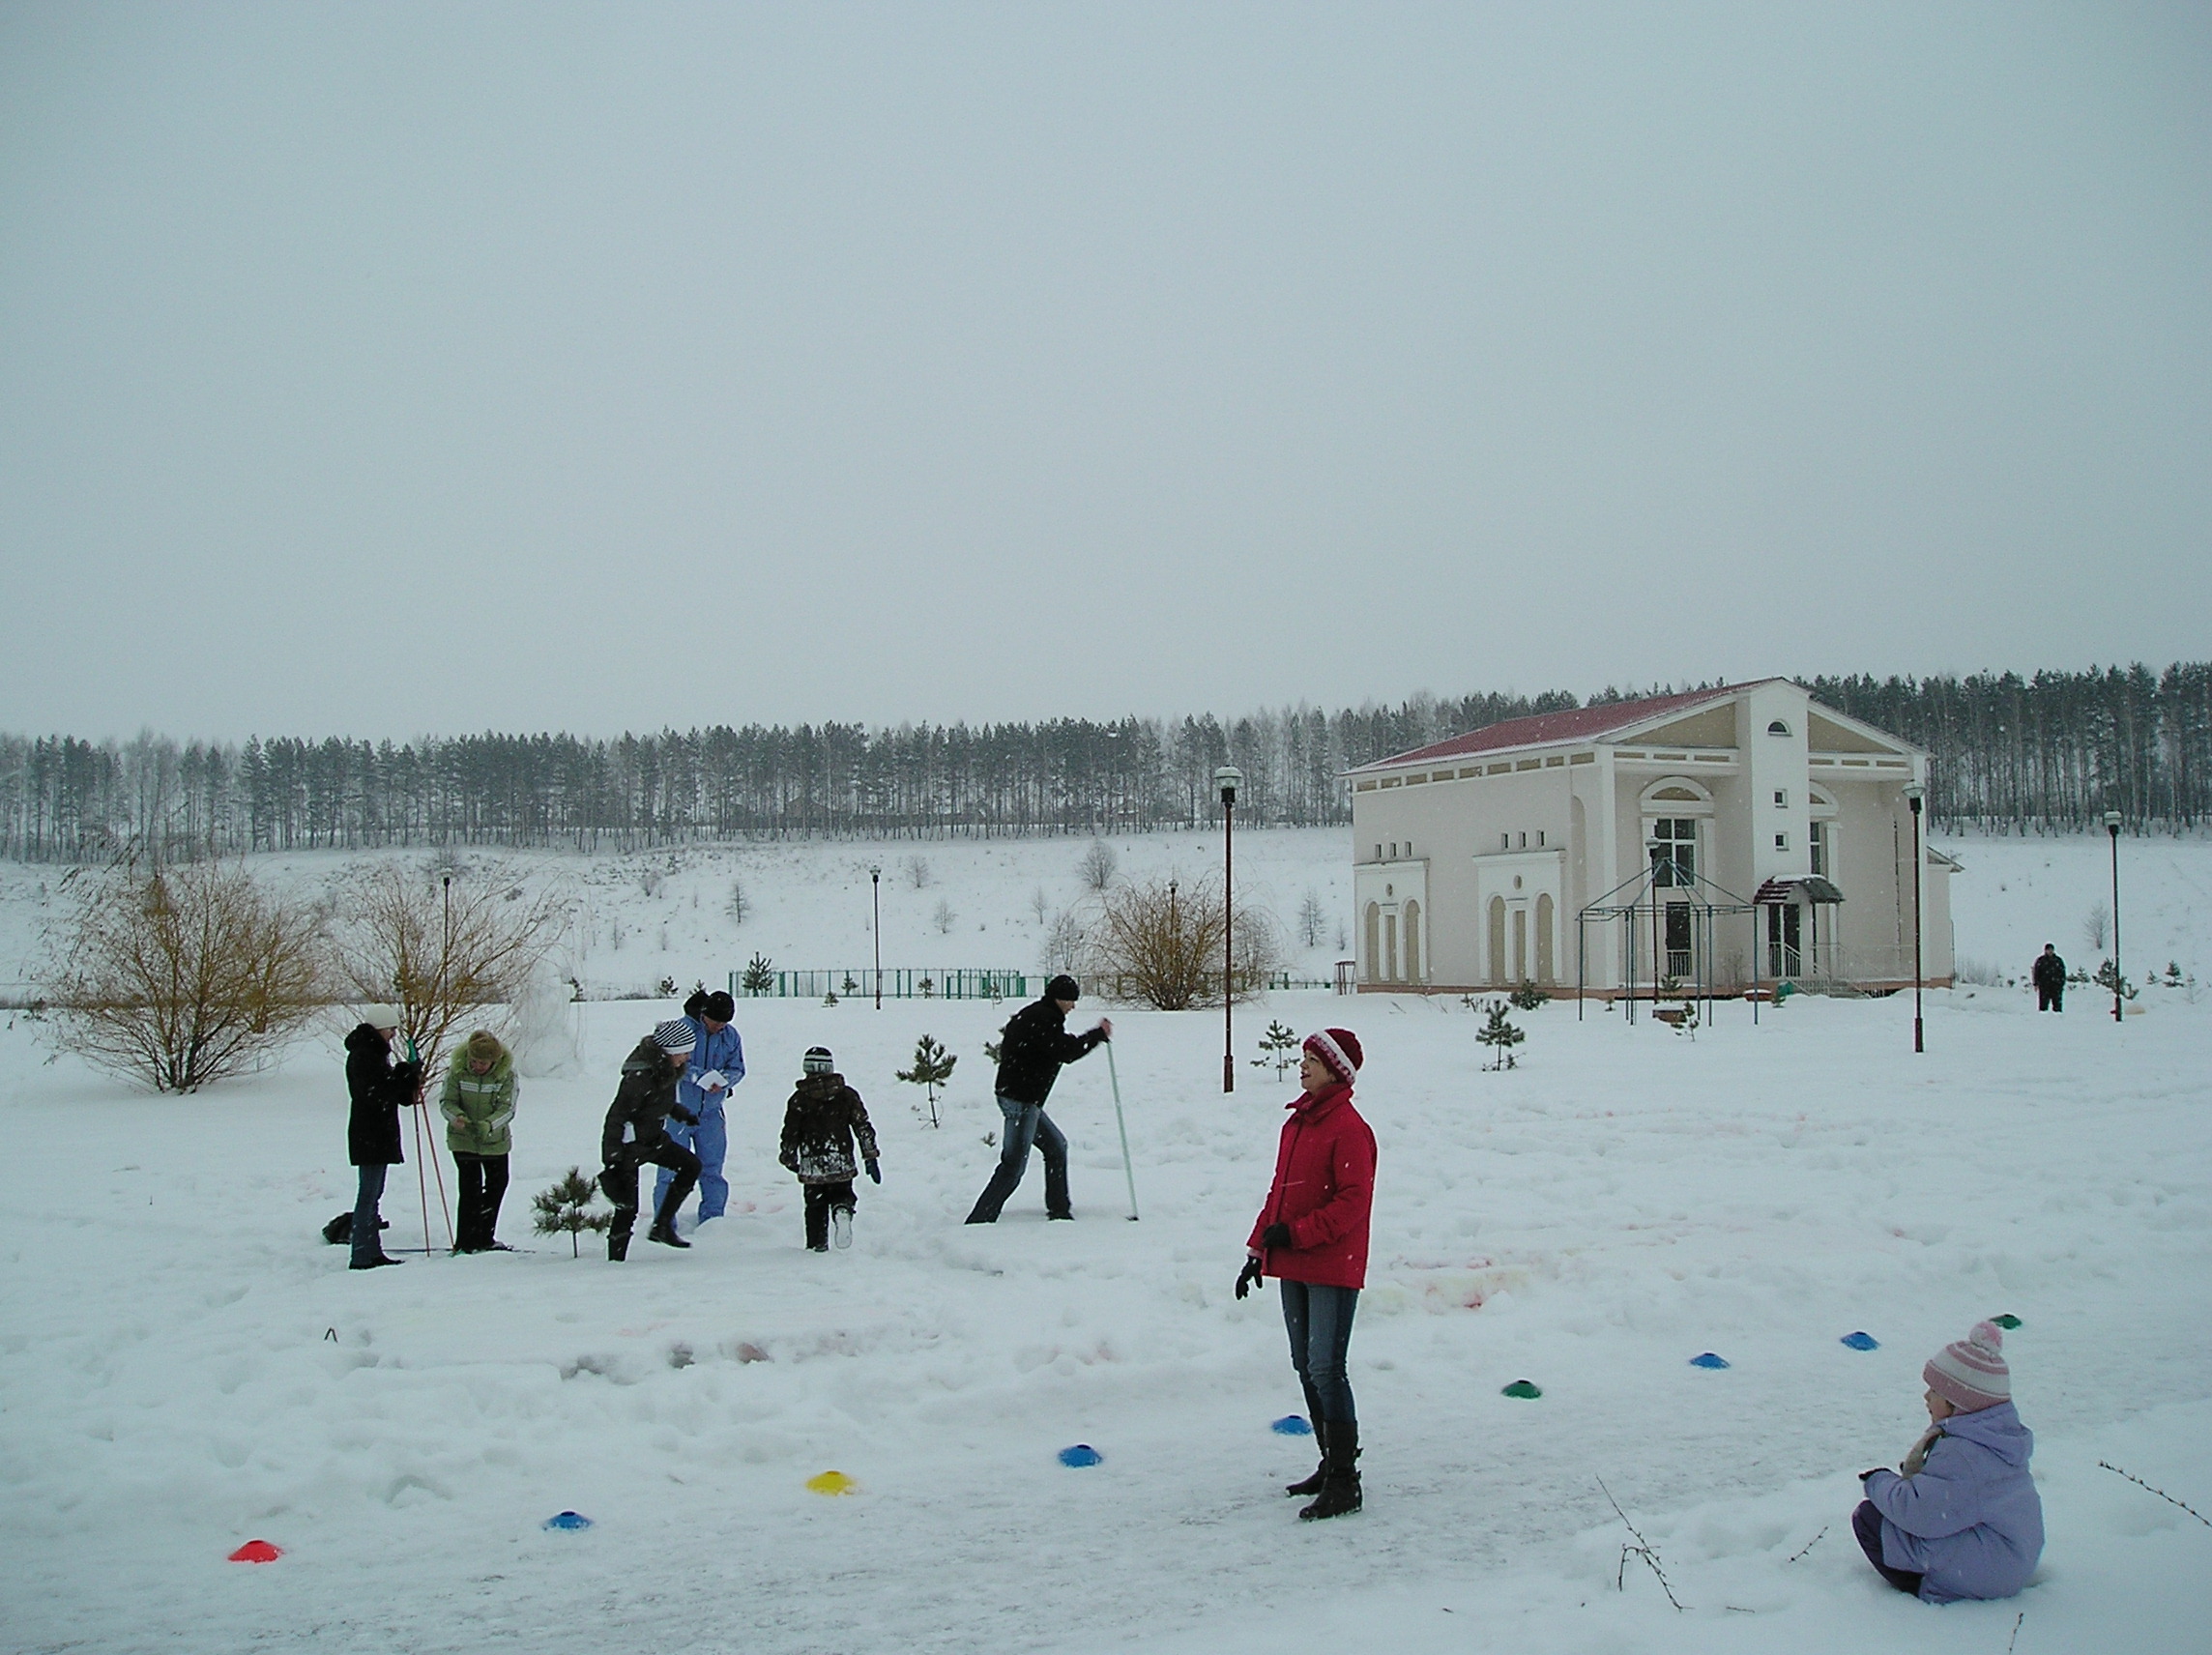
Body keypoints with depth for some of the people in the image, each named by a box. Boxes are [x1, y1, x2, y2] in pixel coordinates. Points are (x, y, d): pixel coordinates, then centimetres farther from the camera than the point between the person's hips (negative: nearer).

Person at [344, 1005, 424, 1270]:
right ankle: (362, 1256, -6)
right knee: (368, 1194, -8)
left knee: (373, 1194, 13)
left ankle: (372, 1252, 19)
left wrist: (410, 1087, 0)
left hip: (380, 1135, 10)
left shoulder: (375, 1052, 17)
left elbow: (388, 1089, 19)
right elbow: (376, 1092, -24)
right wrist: (407, 1074, -19)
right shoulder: (362, 1055, -15)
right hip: (370, 1136, -10)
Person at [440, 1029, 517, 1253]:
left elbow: (507, 1108, -17)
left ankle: (485, 1238, 32)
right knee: (471, 1186, -11)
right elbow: (446, 1102, -11)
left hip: (495, 1140, 3)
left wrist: (489, 1124, -36)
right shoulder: (457, 1070, -15)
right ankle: (466, 1242, -4)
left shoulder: (506, 1073, -14)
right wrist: (456, 1116, -33)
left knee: (498, 1184, 14)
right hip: (463, 1139, -3)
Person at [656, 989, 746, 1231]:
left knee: (712, 1168, 11)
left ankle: (712, 1221, 23)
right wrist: (699, 1075, -28)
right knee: (671, 1169, 0)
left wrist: (723, 1080, -16)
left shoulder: (730, 1036, 2)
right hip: (678, 1111, -4)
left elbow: (737, 1069, 6)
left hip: (710, 1113, 4)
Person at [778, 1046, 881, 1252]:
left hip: (812, 1165, -1)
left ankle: (817, 1245, 7)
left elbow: (790, 1133, 4)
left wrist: (789, 1159, 20)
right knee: (842, 1194, 16)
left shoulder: (799, 1099, -1)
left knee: (815, 1207, 13)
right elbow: (863, 1127, 1)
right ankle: (842, 1211, -17)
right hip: (841, 1164, 1)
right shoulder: (846, 1094, 2)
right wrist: (870, 1157, 6)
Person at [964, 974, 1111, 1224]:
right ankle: (979, 1221, -10)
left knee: (1056, 1147, 20)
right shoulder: (1043, 1018, -15)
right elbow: (1066, 1051, -20)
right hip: (1020, 1099, -11)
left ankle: (1059, 1210, 28)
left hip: (1026, 1099, 11)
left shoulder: (1032, 1014, 16)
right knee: (1014, 1165, -10)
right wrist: (1098, 1034, -11)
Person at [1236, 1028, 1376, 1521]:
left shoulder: (1348, 1128, -13)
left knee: (1325, 1369, -9)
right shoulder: (1297, 1122, 13)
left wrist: (1295, 1233, -20)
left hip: (1332, 1268, -9)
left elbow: (1353, 1201, -18)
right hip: (1293, 1267, 9)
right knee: (1306, 1368, 14)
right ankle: (1331, 1465, 25)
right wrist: (1259, 1248, 15)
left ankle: (1344, 1481, -3)